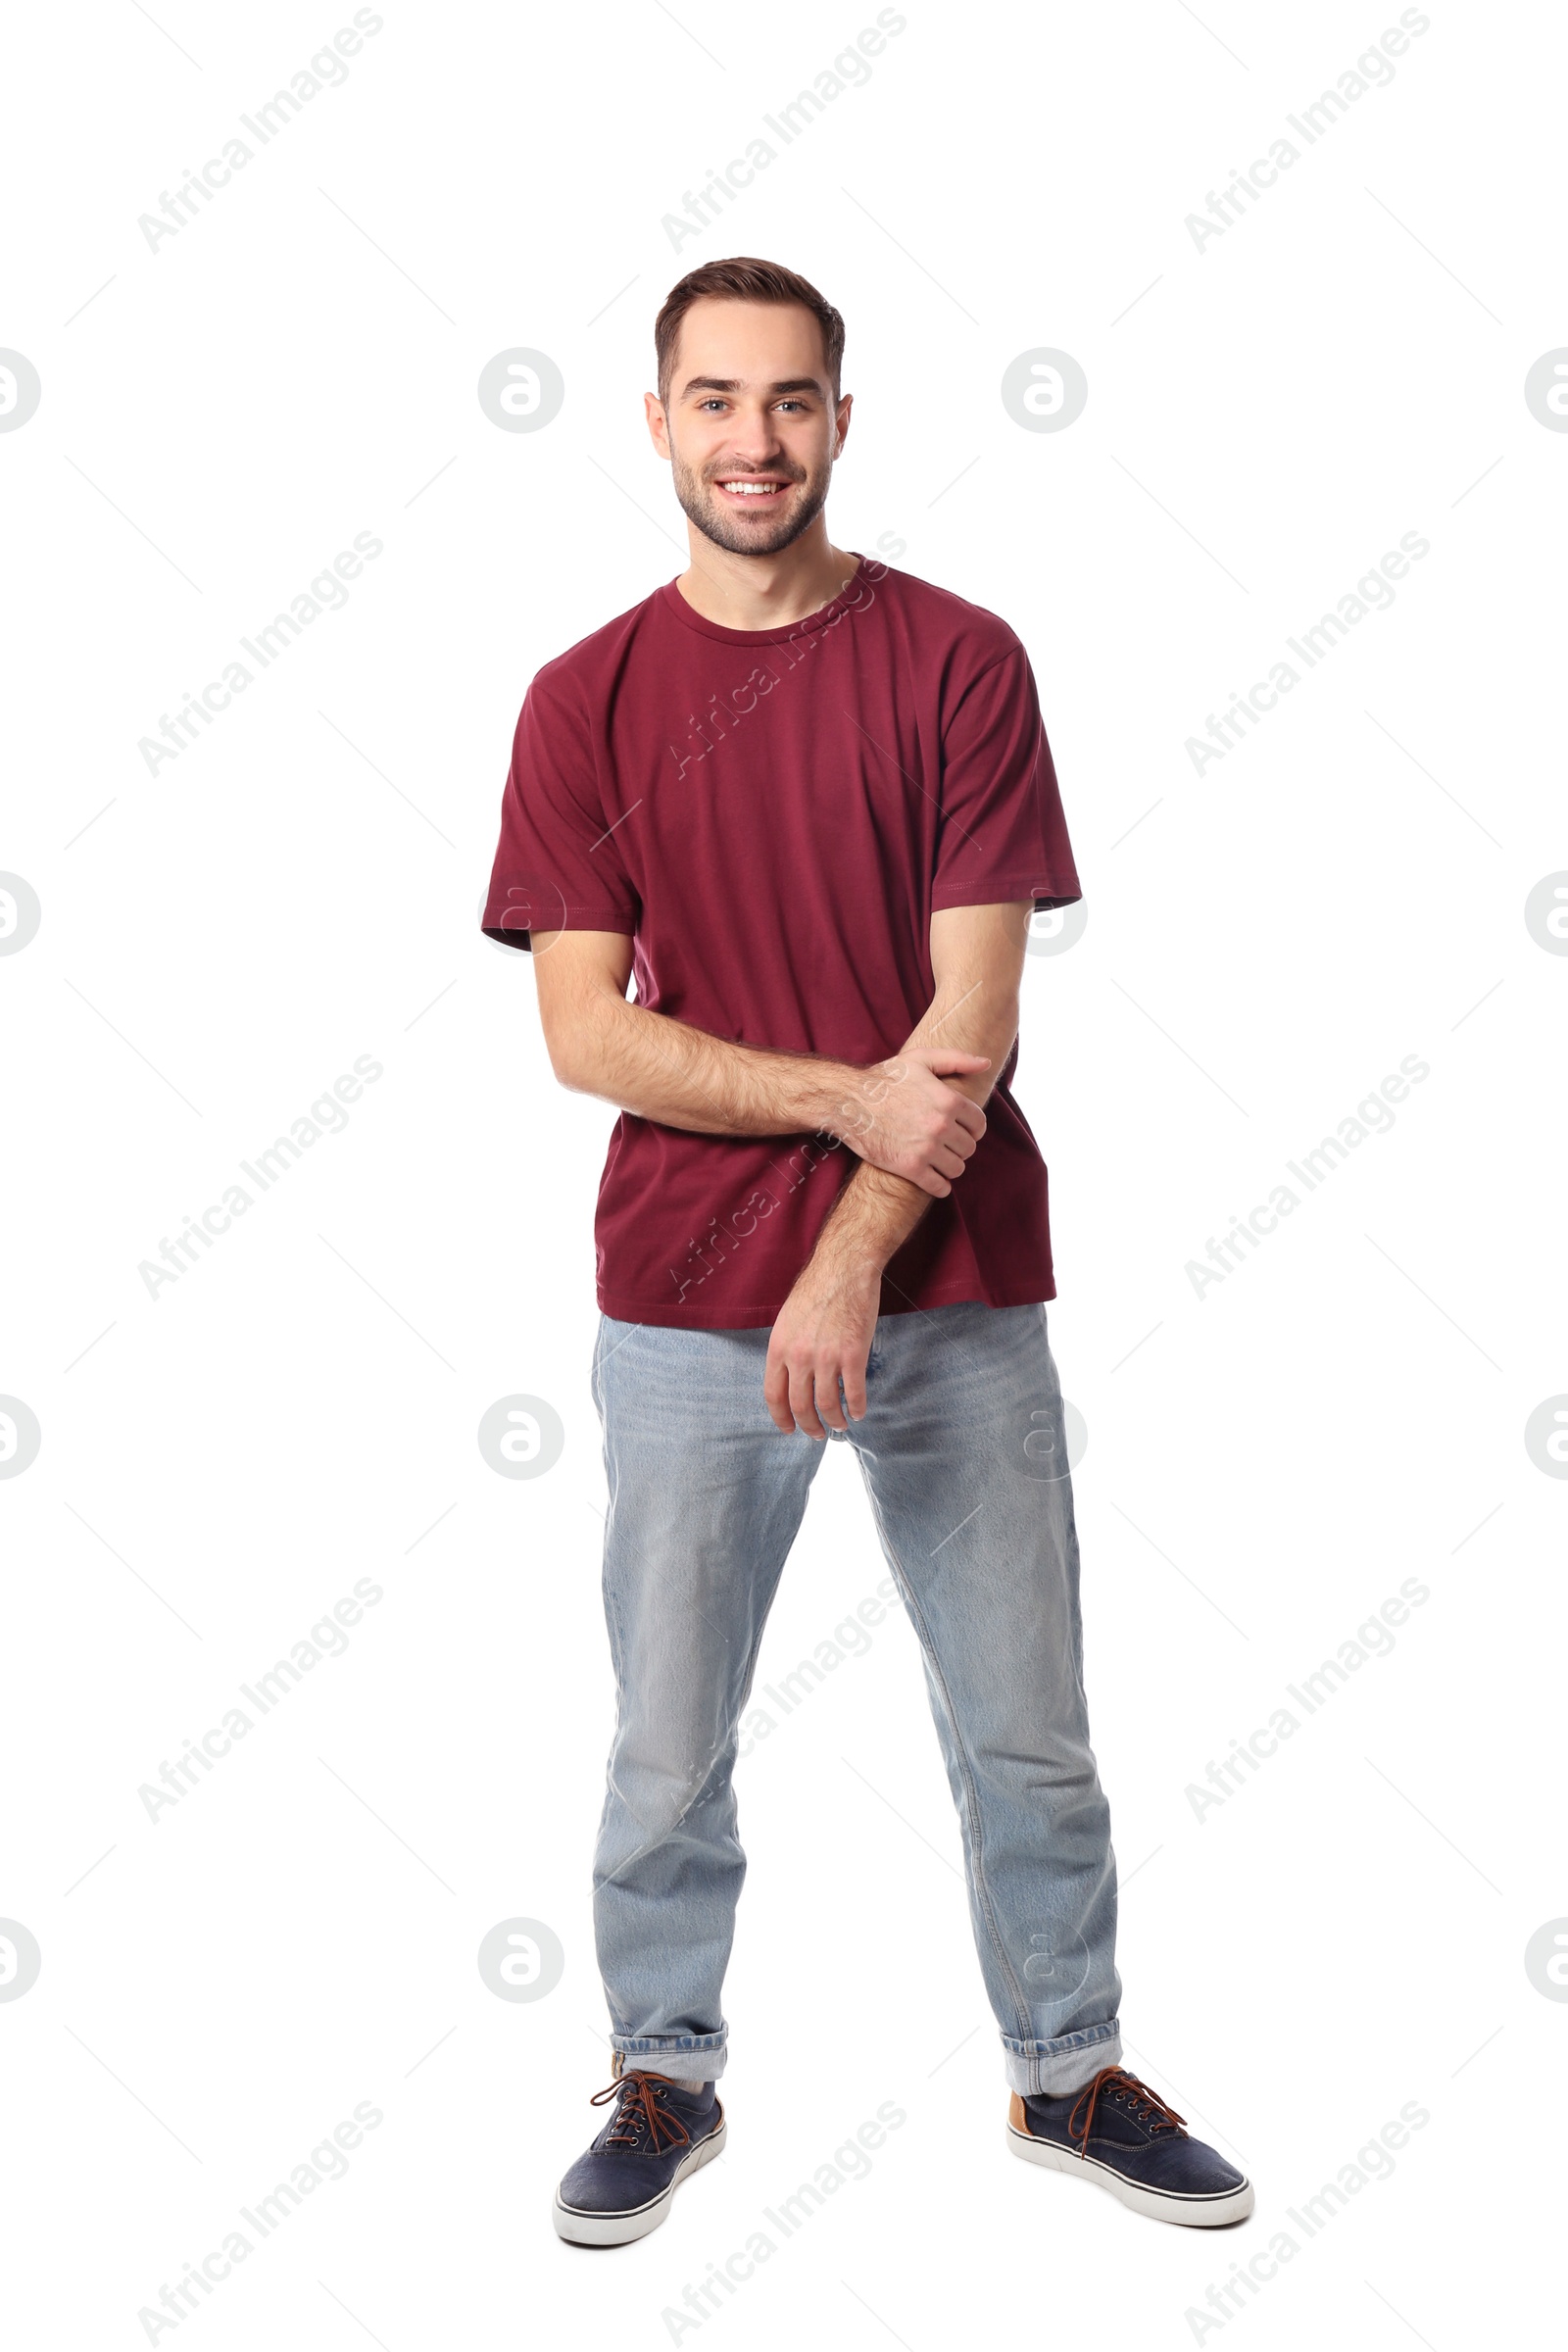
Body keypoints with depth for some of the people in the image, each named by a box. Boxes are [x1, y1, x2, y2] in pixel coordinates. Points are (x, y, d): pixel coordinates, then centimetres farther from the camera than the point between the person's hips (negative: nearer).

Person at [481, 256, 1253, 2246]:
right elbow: (585, 1033, -4)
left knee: (1028, 1731, 11)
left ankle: (1071, 2071, 31)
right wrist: (851, 1095, -14)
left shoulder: (959, 663, -1)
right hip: (687, 1301, 1)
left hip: (950, 1290, 0)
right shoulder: (586, 699, 2)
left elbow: (973, 1007, -7)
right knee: (668, 1749, 10)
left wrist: (851, 1268, -14)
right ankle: (666, 2076, 31)